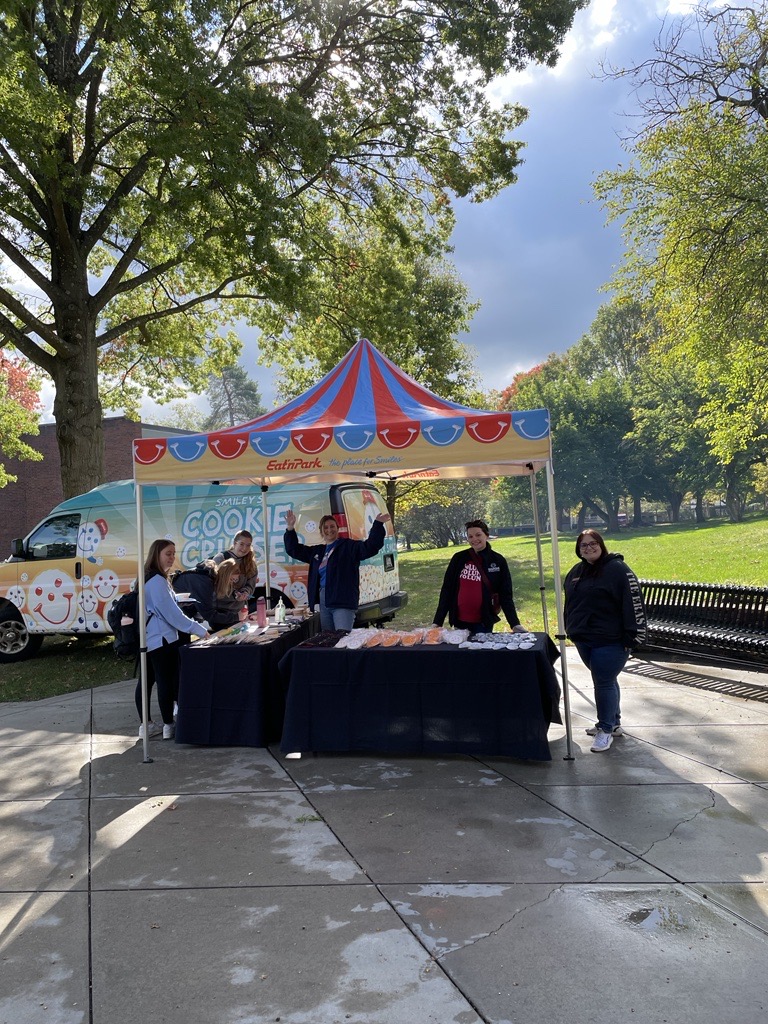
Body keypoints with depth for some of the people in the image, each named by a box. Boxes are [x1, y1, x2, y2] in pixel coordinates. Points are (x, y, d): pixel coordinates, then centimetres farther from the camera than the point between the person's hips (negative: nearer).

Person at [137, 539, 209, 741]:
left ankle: (145, 725, 20)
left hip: (150, 640, 10)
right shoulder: (157, 581, -17)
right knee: (168, 682, -3)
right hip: (163, 640, -10)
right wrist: (201, 631, -16)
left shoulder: (149, 578, 15)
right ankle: (169, 726, 3)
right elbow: (172, 614, -20)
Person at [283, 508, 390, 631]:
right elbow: (294, 550, 26)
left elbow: (370, 547, -13)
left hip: (343, 601, -7)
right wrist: (290, 529, 15)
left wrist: (378, 525, -24)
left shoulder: (349, 546, 0)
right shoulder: (317, 551, 19)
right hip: (323, 602, 7)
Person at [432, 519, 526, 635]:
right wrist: (437, 622, -1)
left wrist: (515, 624, -11)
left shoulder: (498, 561, -3)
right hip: (459, 622, 2)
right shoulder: (459, 558, 0)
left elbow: (505, 595, -2)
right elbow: (446, 590, 2)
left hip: (484, 623, -2)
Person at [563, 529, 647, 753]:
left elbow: (634, 604, -15)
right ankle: (614, 722, 30)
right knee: (605, 680, 17)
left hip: (609, 641, -7)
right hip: (584, 640, 7)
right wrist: (570, 629, 22)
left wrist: (631, 636, -17)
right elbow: (570, 603, 23)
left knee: (604, 682, -5)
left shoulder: (617, 569, -12)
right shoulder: (576, 572, 12)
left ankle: (606, 729, 8)